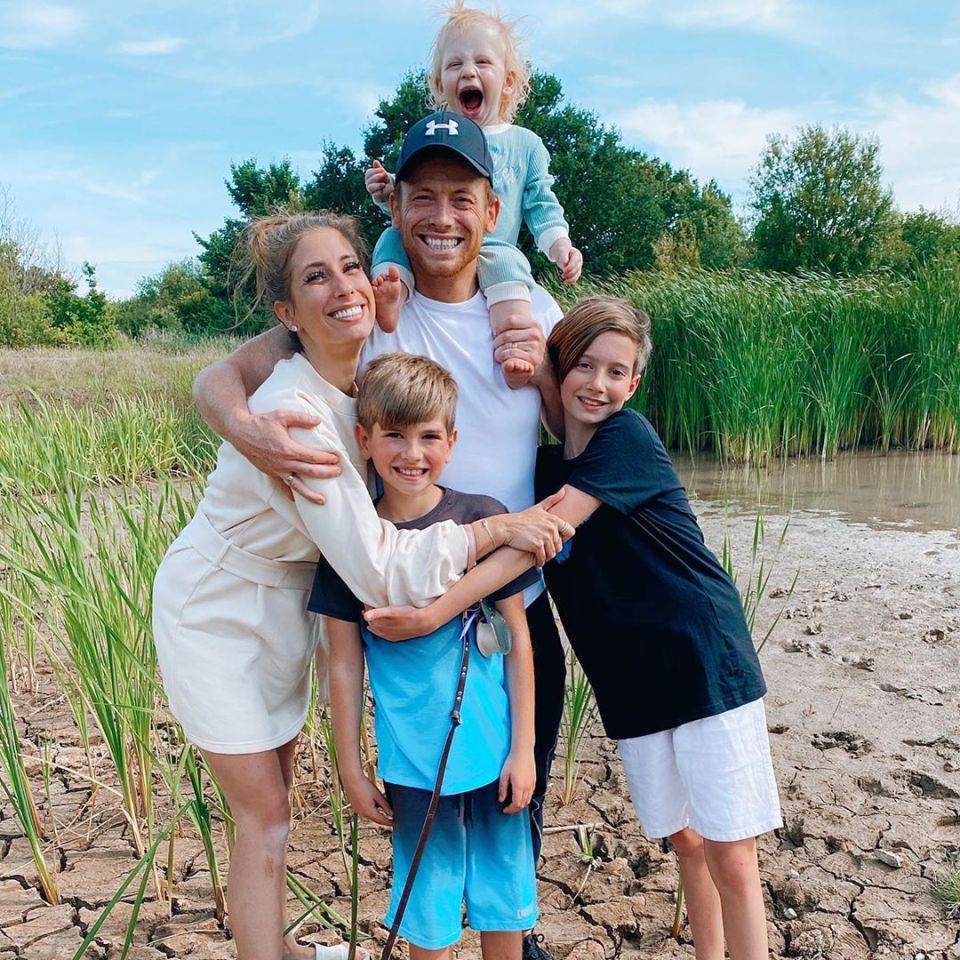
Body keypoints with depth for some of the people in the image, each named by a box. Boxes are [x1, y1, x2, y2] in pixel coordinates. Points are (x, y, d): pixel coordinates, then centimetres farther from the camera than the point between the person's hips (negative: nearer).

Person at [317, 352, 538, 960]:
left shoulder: (485, 521, -7)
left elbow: (517, 639, -2)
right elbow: (345, 663, 0)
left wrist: (523, 747, -2)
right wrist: (351, 769, 2)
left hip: (494, 749, 0)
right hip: (413, 759, 0)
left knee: (503, 885, 16)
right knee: (430, 896, 15)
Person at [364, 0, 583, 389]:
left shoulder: (524, 143, 14)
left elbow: (540, 203, 13)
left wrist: (560, 245, -3)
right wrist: (386, 191, -5)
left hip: (494, 250, -2)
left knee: (506, 262, -34)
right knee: (392, 237, -21)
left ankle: (516, 348, -43)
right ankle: (391, 296, -44)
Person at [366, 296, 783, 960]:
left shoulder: (628, 437, -12)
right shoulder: (546, 468, 8)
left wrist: (438, 612, -26)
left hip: (705, 663, -5)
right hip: (632, 682, 6)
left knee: (730, 855, -1)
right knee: (685, 840, 15)